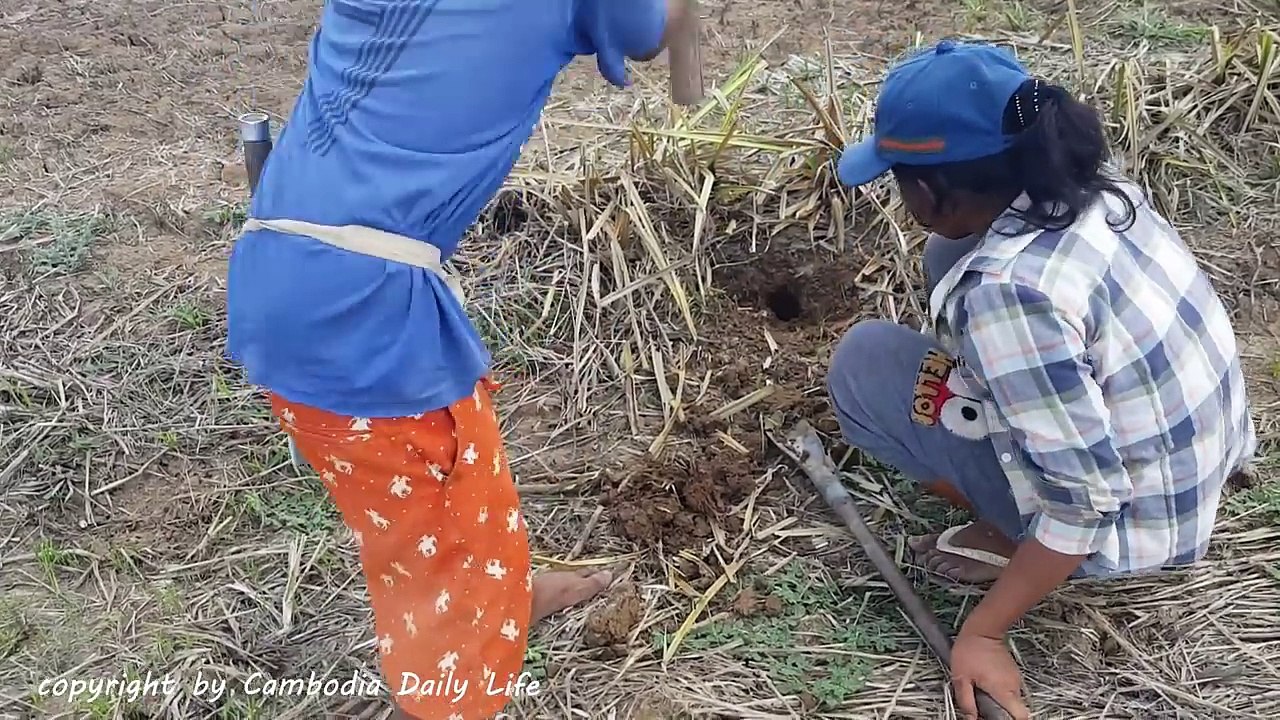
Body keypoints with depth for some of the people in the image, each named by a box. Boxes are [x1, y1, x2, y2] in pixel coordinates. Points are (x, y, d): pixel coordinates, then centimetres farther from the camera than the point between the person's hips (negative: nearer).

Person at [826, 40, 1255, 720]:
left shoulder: (1007, 295, -34)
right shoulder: (1093, 190, -9)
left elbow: (1088, 501, -30)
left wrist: (981, 633, -19)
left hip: (1127, 518, -7)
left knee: (863, 361, -7)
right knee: (950, 258, 10)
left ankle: (1010, 536, 5)